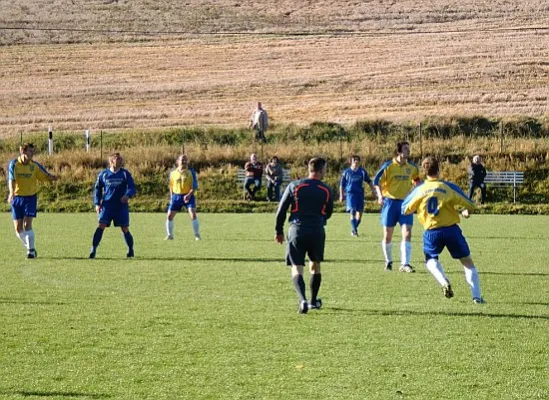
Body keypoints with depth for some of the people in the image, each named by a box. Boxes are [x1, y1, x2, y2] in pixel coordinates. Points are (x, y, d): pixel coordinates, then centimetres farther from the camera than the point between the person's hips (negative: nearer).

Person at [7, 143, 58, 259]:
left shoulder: (35, 166, -2)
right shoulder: (13, 164, -6)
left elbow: (46, 176, 3)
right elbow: (11, 179, -18)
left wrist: (53, 177, -21)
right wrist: (11, 193, -35)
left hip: (30, 197, -1)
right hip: (17, 198, 1)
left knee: (27, 224, -13)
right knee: (18, 228, 2)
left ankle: (31, 250, -6)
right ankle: (29, 247, 21)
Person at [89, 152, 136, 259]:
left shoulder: (125, 173, 0)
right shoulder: (103, 174, 3)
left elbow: (132, 187, -5)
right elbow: (97, 188, 11)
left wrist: (128, 195, -27)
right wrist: (97, 203, 2)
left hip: (121, 205, 0)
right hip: (107, 205, 0)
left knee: (125, 229, 0)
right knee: (101, 226, -13)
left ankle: (131, 250, 18)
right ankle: (93, 249, -10)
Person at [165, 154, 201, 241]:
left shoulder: (191, 172, -3)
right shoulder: (173, 173, 5)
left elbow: (195, 186, -6)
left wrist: (189, 195, -21)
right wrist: (171, 197, 9)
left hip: (188, 196, -3)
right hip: (176, 196, 3)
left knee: (193, 215, -18)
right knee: (169, 216, -1)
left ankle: (197, 235, -7)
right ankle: (170, 235, 16)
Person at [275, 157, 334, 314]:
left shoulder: (294, 186, 2)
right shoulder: (326, 190, 3)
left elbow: (281, 210, 2)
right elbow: (328, 213, 15)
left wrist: (279, 231, 12)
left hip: (296, 230, -1)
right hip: (317, 231, 1)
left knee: (297, 269, -1)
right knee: (315, 266, 22)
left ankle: (303, 300, -23)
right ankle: (313, 301, 32)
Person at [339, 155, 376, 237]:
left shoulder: (362, 171, 7)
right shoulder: (346, 172, 3)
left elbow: (369, 181, 15)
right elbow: (342, 184, 8)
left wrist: (373, 190, 6)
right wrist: (341, 195, 3)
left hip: (360, 193, 3)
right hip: (350, 193, -3)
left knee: (359, 212, 6)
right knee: (352, 211, -15)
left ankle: (354, 229, 22)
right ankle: (354, 230, -15)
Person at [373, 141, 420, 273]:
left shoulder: (412, 167, 6)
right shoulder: (389, 166, -6)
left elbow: (416, 179, 25)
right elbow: (377, 181, -4)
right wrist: (380, 195, -17)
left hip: (406, 202, 2)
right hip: (390, 201, -2)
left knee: (407, 233, -11)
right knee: (387, 235, 4)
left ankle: (405, 264, -11)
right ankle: (388, 262, 23)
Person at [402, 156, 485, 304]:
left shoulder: (419, 190, 2)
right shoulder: (448, 187, -3)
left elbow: (405, 210, 14)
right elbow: (470, 205, 1)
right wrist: (466, 212, 24)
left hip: (431, 232, 1)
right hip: (451, 229, -1)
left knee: (431, 260, 23)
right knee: (467, 261, 12)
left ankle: (444, 282, -8)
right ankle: (476, 296, 2)